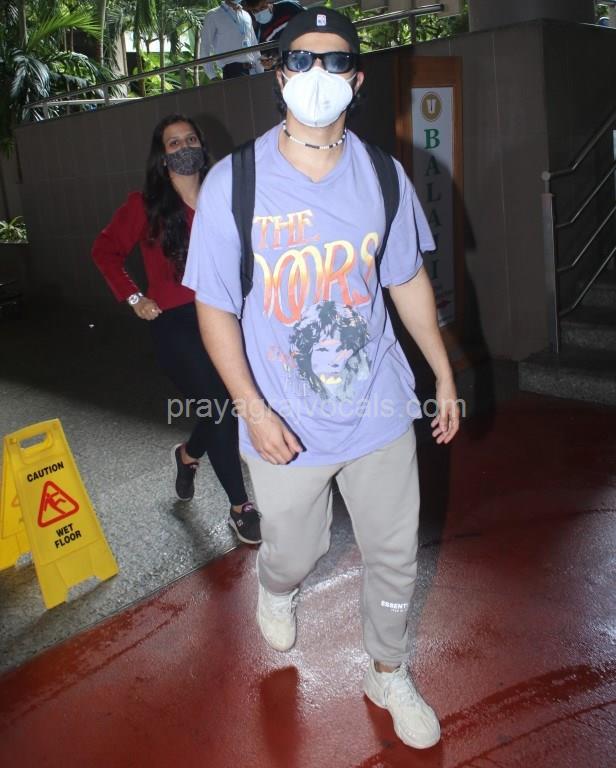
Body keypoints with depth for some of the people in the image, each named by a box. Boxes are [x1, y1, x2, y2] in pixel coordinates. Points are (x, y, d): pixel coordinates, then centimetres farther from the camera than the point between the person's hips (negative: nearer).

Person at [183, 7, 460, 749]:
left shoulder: (383, 178, -2)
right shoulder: (234, 182, -11)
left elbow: (409, 281, 8)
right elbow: (215, 306, -8)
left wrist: (445, 376, 10)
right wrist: (252, 408, -16)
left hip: (380, 410, 3)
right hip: (288, 427, -2)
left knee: (395, 556, 15)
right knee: (293, 552, 17)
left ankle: (388, 675, 43)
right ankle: (274, 590, 58)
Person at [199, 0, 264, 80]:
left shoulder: (246, 15, 21)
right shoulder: (213, 16, 6)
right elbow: (204, 48, 2)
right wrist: (212, 76, -7)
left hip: (252, 71, 5)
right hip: (232, 70, -5)